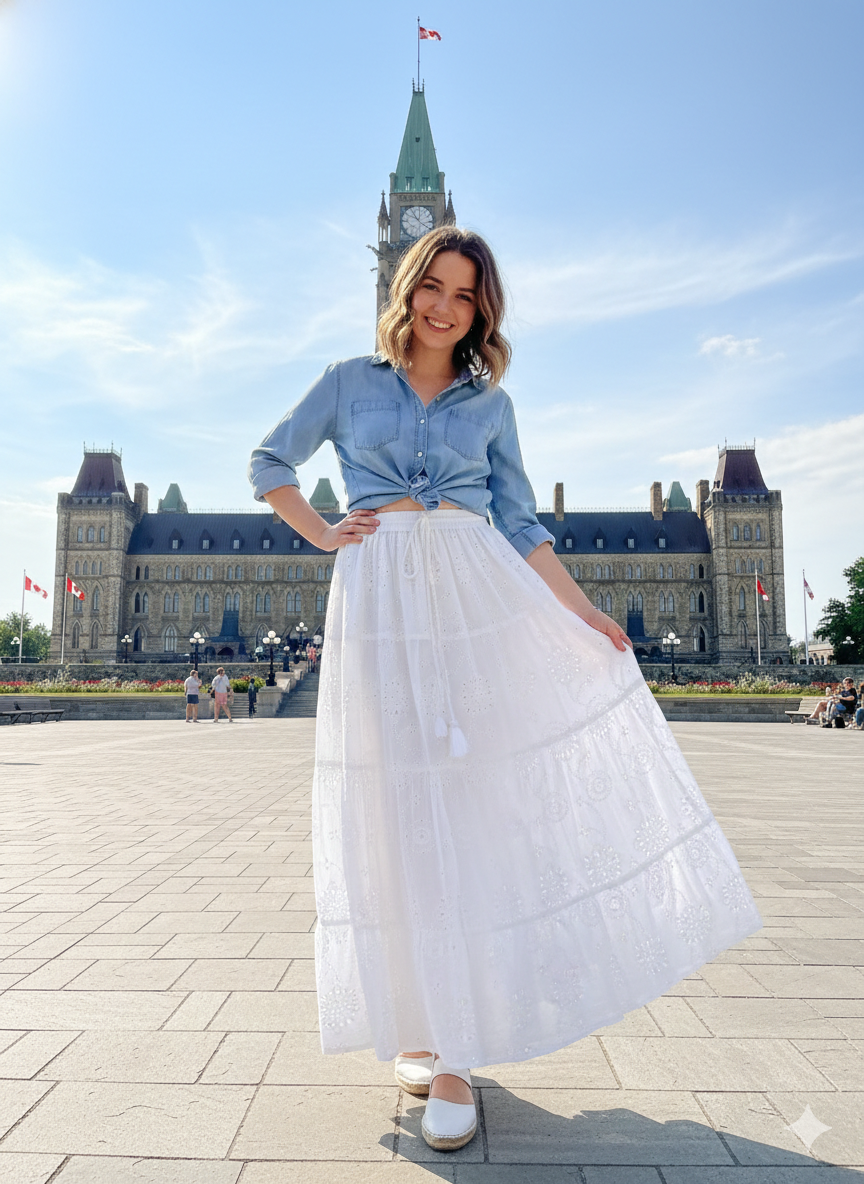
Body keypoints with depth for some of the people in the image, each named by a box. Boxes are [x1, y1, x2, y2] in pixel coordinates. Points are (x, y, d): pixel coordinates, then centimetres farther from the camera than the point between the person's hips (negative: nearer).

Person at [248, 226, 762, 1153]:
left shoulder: (491, 405, 15)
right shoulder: (349, 381, 12)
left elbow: (520, 525, 12)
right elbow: (269, 465, 18)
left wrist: (582, 611, 3)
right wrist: (322, 535, 4)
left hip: (478, 602, 1)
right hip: (381, 606, -1)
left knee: (471, 807, -2)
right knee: (404, 813, 0)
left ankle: (452, 1049, 10)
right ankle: (419, 1026, 18)